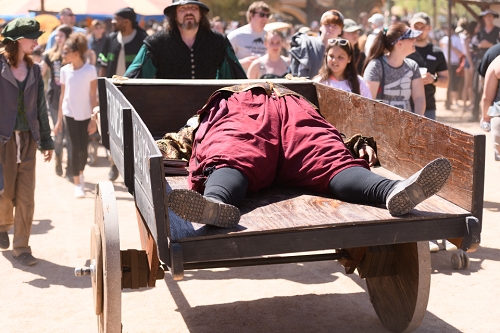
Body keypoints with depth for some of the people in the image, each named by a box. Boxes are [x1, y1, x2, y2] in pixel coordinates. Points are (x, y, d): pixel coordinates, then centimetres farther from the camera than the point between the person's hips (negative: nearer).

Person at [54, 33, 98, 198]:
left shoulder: (90, 70, -8)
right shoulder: (65, 70, 1)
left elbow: (93, 96, -7)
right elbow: (63, 95, 6)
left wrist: (93, 119, -9)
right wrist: (59, 119, 6)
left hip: (85, 115, -1)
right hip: (70, 114, 1)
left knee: (83, 149, 4)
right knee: (75, 147, -4)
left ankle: (81, 173, 33)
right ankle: (77, 184, 6)